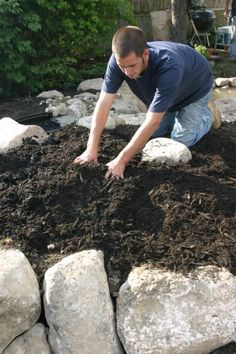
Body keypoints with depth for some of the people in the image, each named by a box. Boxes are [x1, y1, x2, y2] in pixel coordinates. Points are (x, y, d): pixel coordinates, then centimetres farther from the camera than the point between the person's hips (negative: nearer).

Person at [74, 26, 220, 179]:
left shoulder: (169, 67, -46)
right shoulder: (119, 60, -32)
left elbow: (152, 121, -46)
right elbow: (104, 102, -33)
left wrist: (122, 160, -46)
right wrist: (91, 148, -38)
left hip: (196, 88, -5)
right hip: (163, 89, 5)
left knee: (181, 140, -9)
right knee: (153, 134, 5)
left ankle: (206, 115, 19)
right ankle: (177, 113, 31)